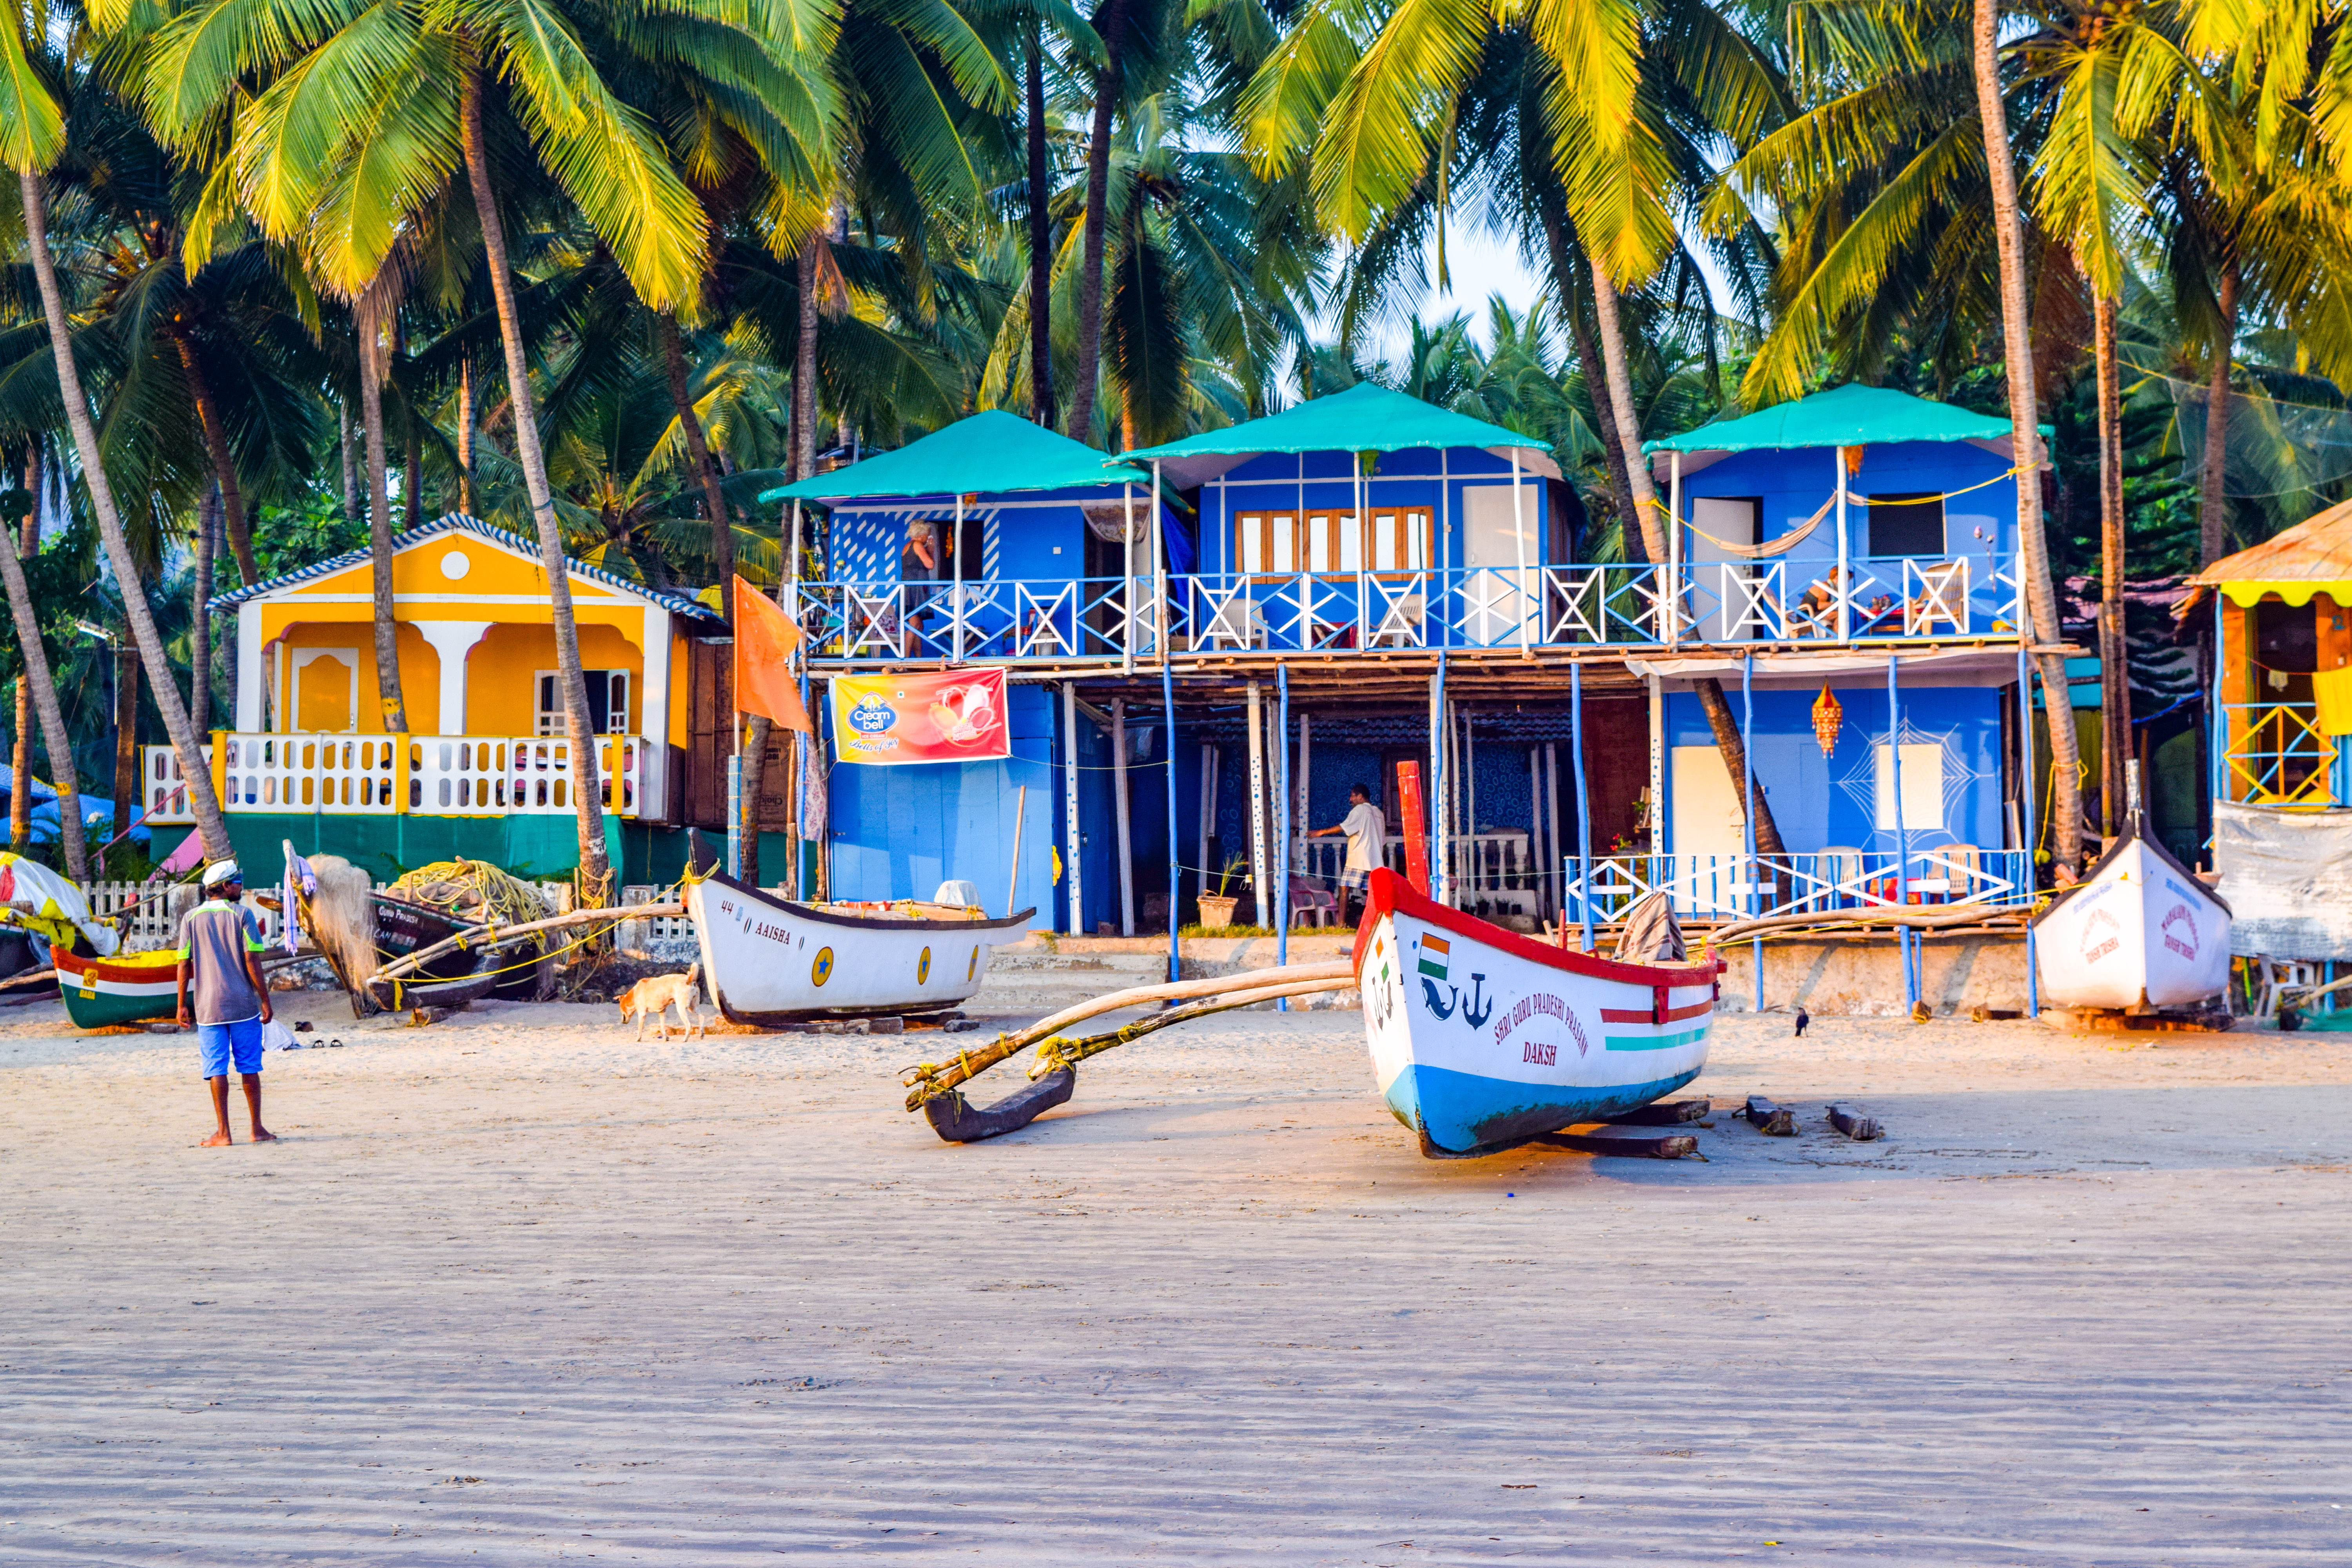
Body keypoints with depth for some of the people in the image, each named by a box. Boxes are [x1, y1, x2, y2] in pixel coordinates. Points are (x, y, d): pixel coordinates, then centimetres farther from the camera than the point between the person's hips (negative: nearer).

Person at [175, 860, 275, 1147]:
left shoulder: (192, 918, 3)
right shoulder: (241, 915, -4)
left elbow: (184, 965, 1)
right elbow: (252, 961, -8)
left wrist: (182, 1005, 7)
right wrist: (265, 1000, -3)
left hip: (209, 1006, 1)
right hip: (244, 1005, -1)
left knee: (216, 1069, 1)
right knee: (250, 1067, 8)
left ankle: (223, 1133, -2)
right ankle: (257, 1129, 13)